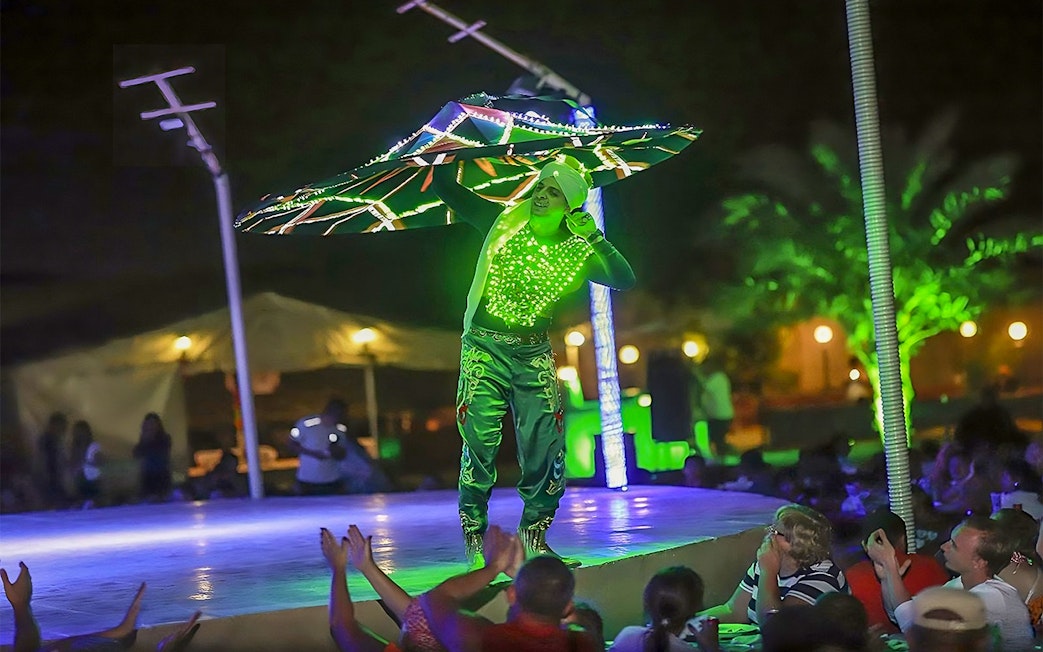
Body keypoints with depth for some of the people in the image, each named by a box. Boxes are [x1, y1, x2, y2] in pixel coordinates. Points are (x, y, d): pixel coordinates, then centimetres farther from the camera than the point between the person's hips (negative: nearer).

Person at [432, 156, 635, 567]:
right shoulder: (503, 222, -1)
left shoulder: (576, 251, 1)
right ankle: (473, 542, 1)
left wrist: (595, 238, -15)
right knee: (480, 445, -8)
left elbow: (625, 281, -7)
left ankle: (535, 537, 17)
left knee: (546, 449, 0)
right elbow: (444, 187, 2)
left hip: (534, 355, 2)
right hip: (484, 348, -2)